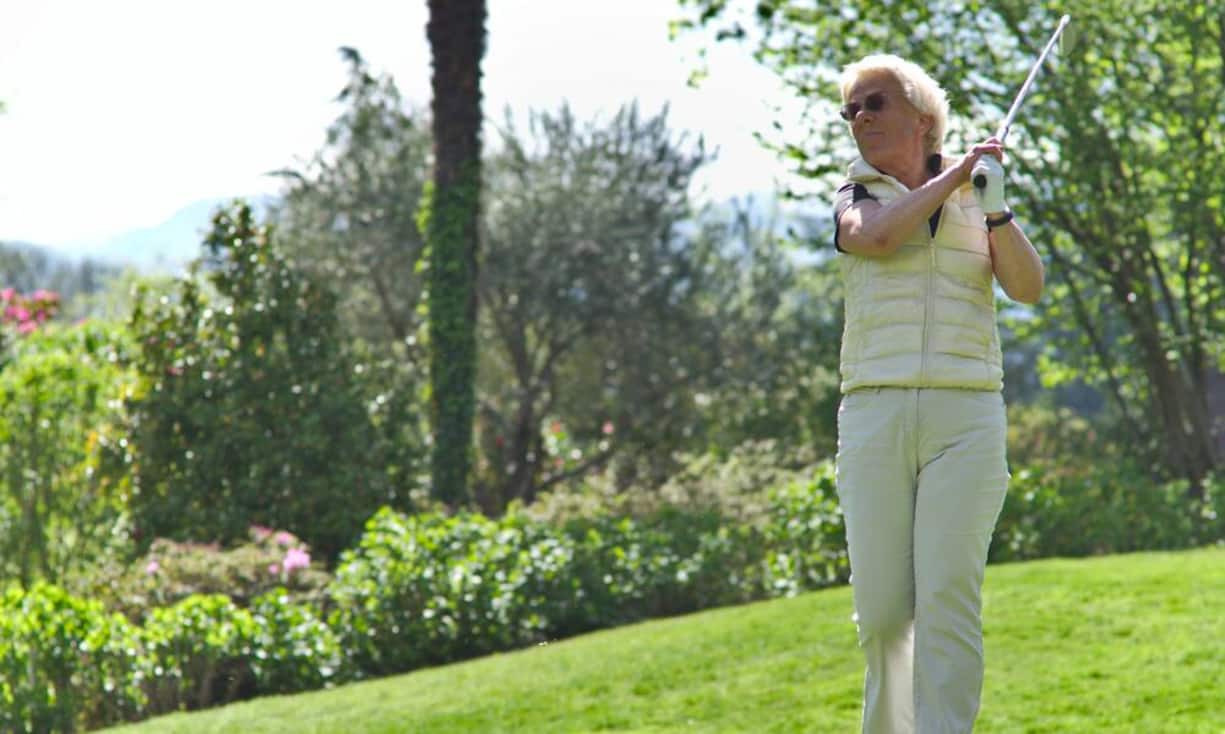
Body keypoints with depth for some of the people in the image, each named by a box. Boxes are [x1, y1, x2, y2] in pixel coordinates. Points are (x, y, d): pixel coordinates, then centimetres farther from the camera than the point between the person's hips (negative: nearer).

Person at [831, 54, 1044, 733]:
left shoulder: (974, 198, 15)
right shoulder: (855, 197, 15)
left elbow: (1028, 288, 1)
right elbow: (872, 236, -9)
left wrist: (995, 210, -14)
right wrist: (952, 177, -1)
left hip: (965, 416, -1)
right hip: (874, 415, 1)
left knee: (948, 595, -13)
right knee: (881, 606, -4)